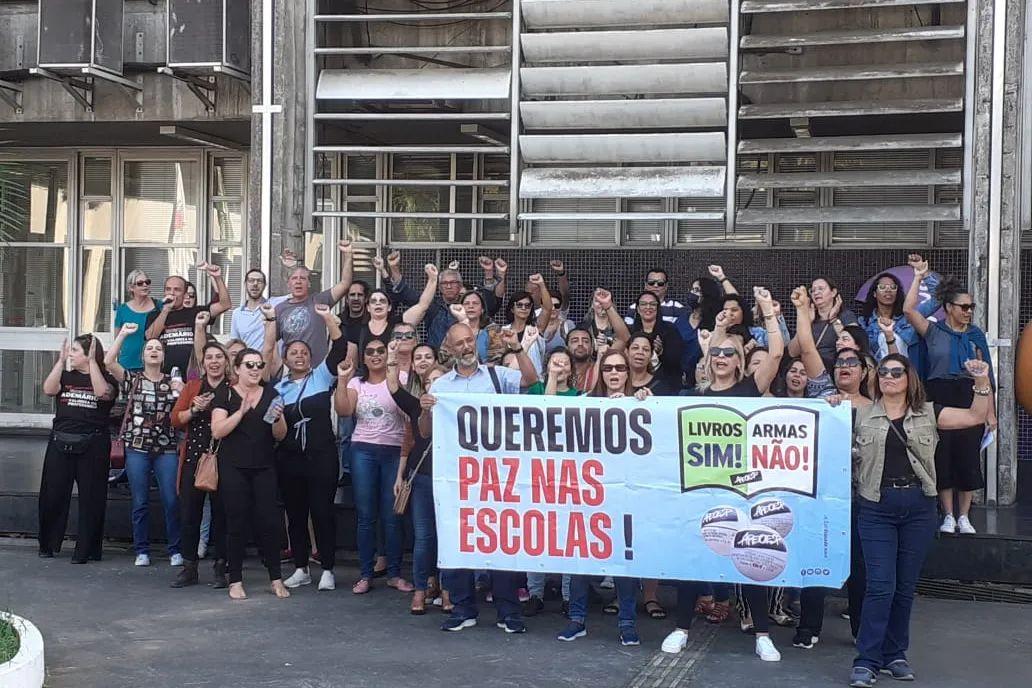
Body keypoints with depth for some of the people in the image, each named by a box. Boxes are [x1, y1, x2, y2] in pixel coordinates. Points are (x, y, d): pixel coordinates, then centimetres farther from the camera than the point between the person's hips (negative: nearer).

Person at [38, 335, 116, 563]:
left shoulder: (105, 377, 3)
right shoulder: (66, 376, 12)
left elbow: (102, 393, -19)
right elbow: (48, 389, -6)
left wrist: (92, 362, -15)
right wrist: (61, 361, -7)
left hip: (92, 445, -3)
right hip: (61, 443, 3)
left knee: (91, 498, 0)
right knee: (53, 495, 6)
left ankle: (85, 550, 6)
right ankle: (48, 545, 20)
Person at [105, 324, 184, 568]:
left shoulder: (173, 382, 10)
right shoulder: (132, 379, 6)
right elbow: (109, 362, -8)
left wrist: (181, 392, -9)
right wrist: (123, 334, -6)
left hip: (166, 448, 1)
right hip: (137, 448, -1)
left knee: (171, 501, -3)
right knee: (140, 502, 3)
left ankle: (175, 550, 7)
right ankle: (142, 550, 12)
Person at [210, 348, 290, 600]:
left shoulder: (271, 394, 11)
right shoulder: (225, 394, 2)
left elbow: (280, 436, 9)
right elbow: (217, 431, -9)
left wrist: (278, 418, -11)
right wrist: (241, 411, -16)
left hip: (264, 468, 2)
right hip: (233, 468, -2)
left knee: (268, 521, -2)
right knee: (237, 523, 0)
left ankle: (276, 579, 7)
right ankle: (235, 581, 9)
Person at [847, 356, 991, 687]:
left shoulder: (929, 413, 7)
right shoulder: (861, 417, 6)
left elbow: (975, 417, 2)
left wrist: (982, 382, -11)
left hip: (918, 508, 2)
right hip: (876, 508, -2)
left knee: (906, 585, 9)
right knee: (880, 585, -8)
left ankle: (894, 655, 21)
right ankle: (866, 661, -2)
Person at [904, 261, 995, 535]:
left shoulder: (976, 335, 8)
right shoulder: (934, 331, 4)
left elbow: (985, 375, 7)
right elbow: (908, 309, -12)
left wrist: (990, 412, 2)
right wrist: (918, 278, -10)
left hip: (969, 399, 1)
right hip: (939, 397, -1)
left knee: (968, 456, 1)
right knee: (942, 456, 1)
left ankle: (964, 516, 12)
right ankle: (948, 516, 11)